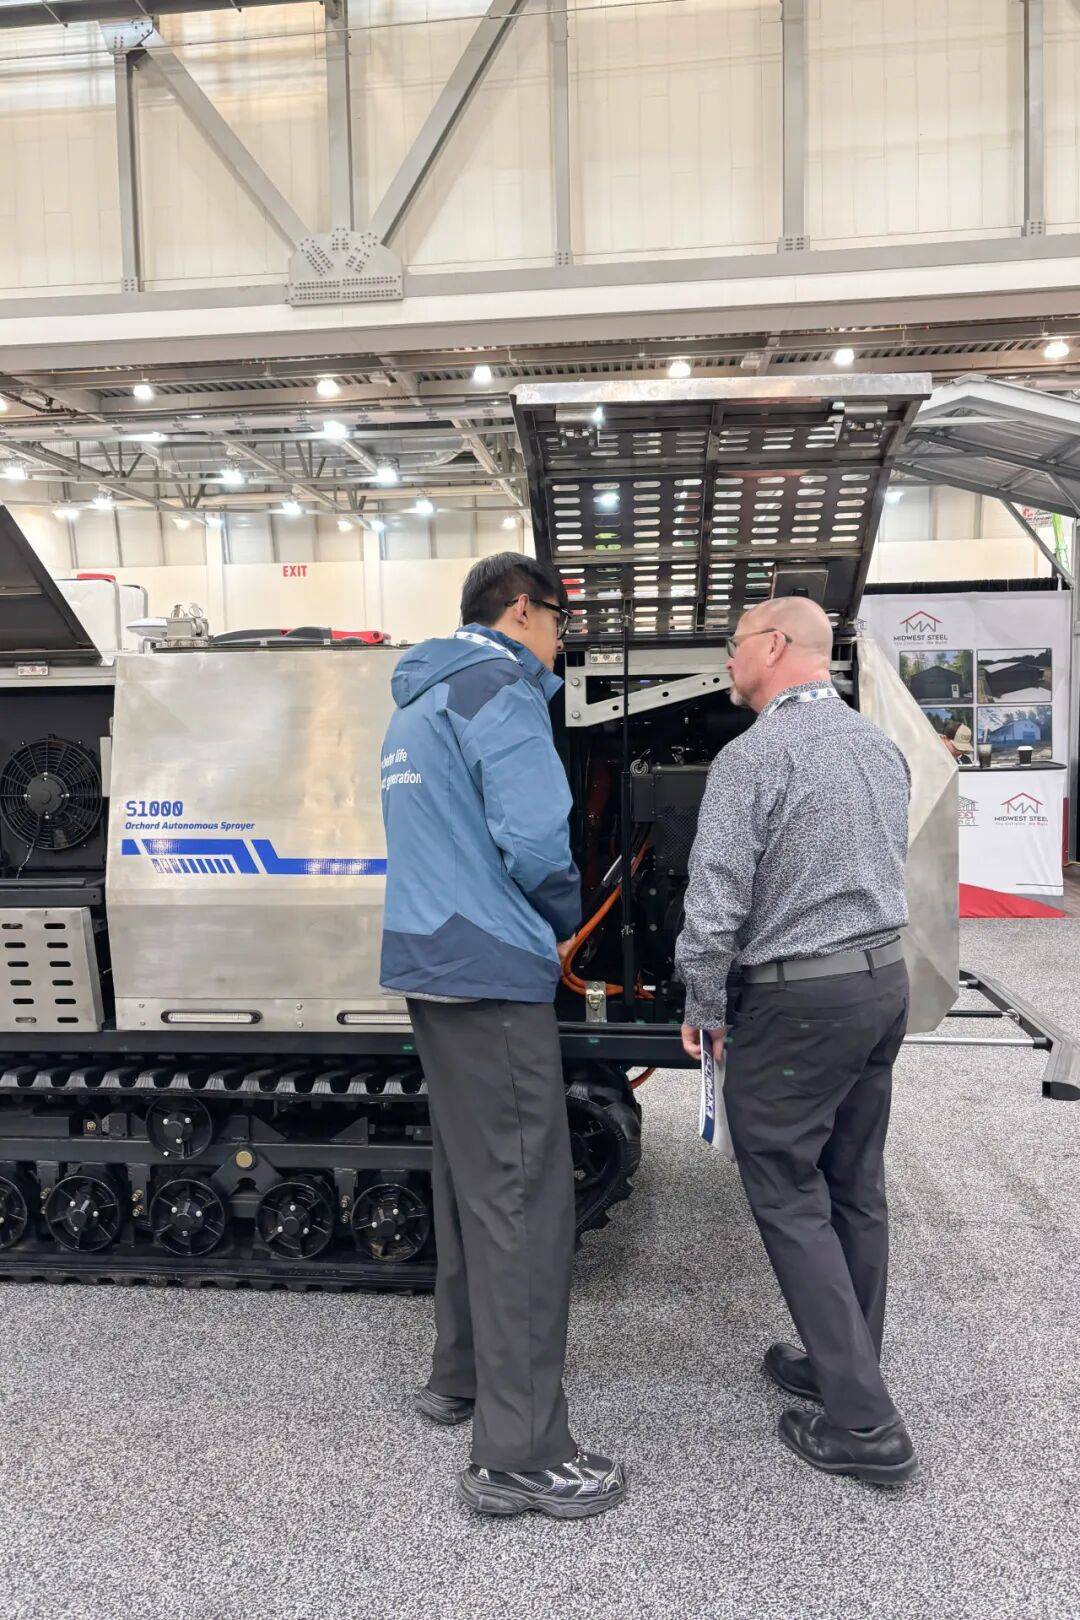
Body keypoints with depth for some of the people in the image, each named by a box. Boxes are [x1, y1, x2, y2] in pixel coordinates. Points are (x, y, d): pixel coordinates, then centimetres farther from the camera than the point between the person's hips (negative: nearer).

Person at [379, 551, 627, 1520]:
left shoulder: (418, 704, 20)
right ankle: (519, 1455, 2)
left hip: (427, 966, 10)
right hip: (494, 974, -10)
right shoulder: (501, 690, -11)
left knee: (467, 1177, 19)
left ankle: (462, 1375, 32)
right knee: (524, 1197, -5)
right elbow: (535, 839, -21)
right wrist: (564, 921, -1)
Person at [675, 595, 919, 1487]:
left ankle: (864, 1423, 8)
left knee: (790, 1196, 3)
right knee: (855, 1189, 17)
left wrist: (704, 1010, -5)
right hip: (886, 979, 8)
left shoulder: (754, 756, -17)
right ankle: (844, 1367, 32)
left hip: (799, 1002, -8)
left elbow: (716, 904, -18)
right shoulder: (882, 747, 9)